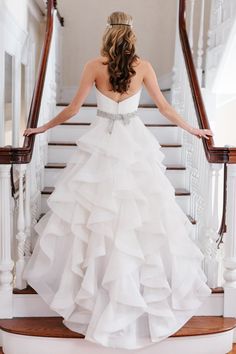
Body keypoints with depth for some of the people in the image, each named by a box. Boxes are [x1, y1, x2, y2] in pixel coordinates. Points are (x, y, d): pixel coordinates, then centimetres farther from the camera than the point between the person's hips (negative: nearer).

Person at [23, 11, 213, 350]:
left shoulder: (94, 65, -4)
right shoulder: (143, 66, -1)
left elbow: (73, 108, -1)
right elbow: (164, 107, 4)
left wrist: (43, 128, 13)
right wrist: (192, 129, 18)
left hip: (102, 142, -1)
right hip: (134, 142, 1)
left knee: (91, 209, 10)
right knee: (140, 211, 9)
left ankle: (91, 282, 19)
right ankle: (140, 284, 20)